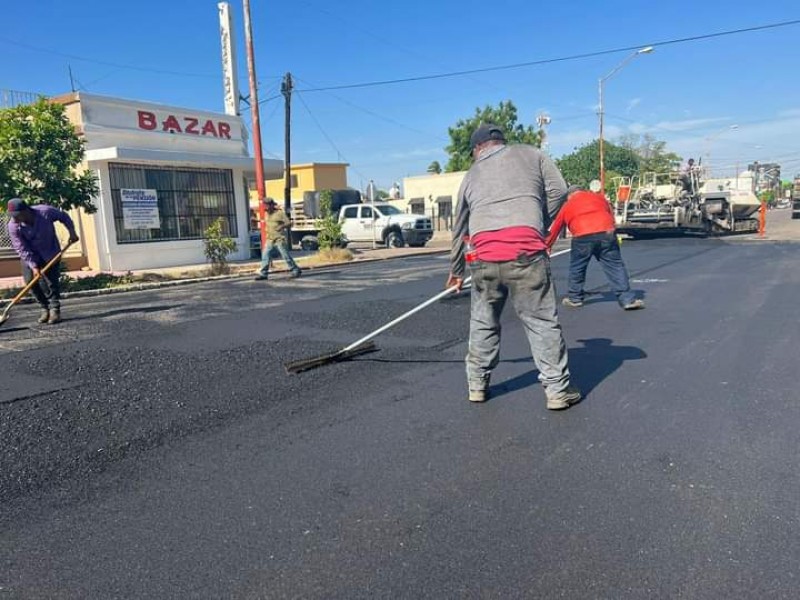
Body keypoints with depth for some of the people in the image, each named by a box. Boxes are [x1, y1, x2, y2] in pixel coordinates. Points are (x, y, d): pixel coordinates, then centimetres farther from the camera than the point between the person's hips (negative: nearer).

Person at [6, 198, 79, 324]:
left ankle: (55, 310, 1)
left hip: (50, 253, -2)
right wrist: (33, 266, -25)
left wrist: (72, 232, -8)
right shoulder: (13, 226, -22)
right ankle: (45, 309, 10)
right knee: (30, 280, -5)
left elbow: (63, 216, -4)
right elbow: (22, 249, -19)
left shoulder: (45, 212, -26)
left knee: (51, 281, -7)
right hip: (30, 256, 2)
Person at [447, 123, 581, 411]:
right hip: (525, 251, -2)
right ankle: (557, 389, 11)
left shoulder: (471, 174, 25)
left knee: (483, 321, 19)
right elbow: (558, 190, 9)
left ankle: (477, 384, 28)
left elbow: (459, 227, 31)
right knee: (542, 321, 6)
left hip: (482, 256, 3)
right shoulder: (530, 153, 20)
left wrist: (456, 270, 42)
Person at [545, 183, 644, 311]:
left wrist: (547, 246, 39)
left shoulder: (567, 206, 22)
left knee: (577, 268, 17)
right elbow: (611, 215, 24)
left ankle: (574, 298, 26)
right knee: (616, 266, 5)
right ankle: (628, 299, 3)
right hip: (607, 233, 1)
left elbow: (555, 228, 29)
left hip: (582, 238, -1)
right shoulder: (598, 197, 25)